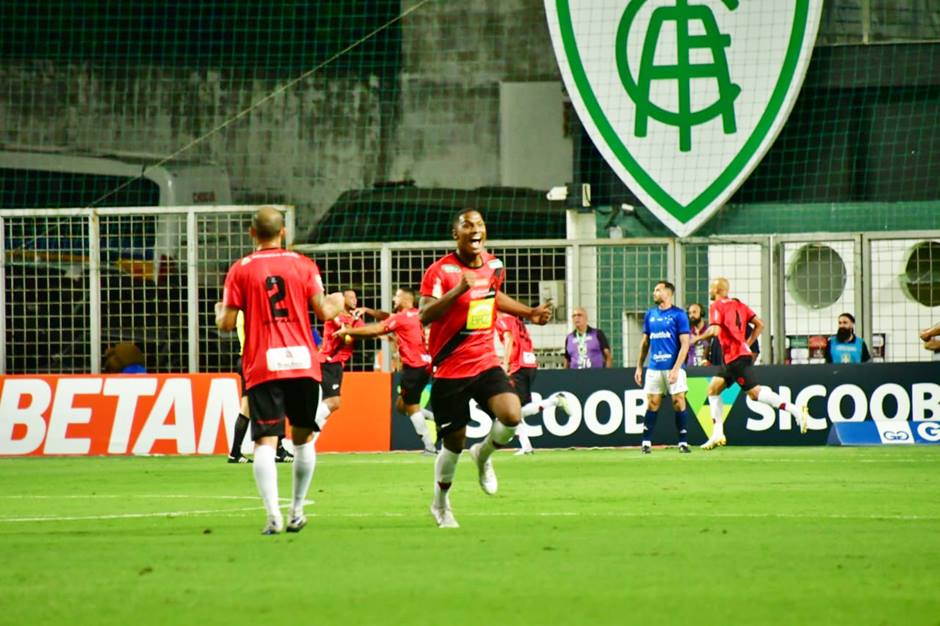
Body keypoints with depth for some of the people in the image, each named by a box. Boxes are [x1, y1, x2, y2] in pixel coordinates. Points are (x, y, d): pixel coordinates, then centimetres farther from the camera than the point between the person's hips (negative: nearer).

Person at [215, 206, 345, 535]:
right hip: (302, 363, 2)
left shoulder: (240, 270, 1)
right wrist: (338, 302, 27)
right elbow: (323, 312, 4)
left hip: (261, 367, -1)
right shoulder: (303, 264, 4)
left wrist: (219, 312, 23)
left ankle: (273, 515, -21)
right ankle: (296, 511, 20)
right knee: (303, 438, 16)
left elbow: (227, 324, -1)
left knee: (265, 442, -6)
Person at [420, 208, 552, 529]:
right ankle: (441, 504, 27)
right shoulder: (441, 271, -13)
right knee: (454, 442, 2)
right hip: (450, 369, -4)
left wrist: (529, 312, 27)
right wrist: (458, 290, -33)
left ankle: (483, 455, 13)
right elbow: (424, 316, -23)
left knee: (512, 415, -20)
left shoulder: (493, 266, 6)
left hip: (485, 362, 4)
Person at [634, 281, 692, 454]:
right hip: (654, 367, 4)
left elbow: (685, 344, -7)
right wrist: (639, 367, 13)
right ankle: (646, 443, 5)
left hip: (673, 367, -4)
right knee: (652, 404, 2)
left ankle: (683, 442, 1)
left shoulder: (679, 315, -3)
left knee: (679, 402, -6)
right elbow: (645, 342, 18)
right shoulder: (650, 314, 12)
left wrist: (676, 369, -15)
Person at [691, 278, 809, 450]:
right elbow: (759, 324, 13)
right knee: (713, 388, 15)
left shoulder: (718, 306, -7)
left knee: (755, 392, -14)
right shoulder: (738, 304, 16)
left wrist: (698, 338, -3)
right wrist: (747, 343, 16)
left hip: (736, 357, -10)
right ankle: (717, 434, 13)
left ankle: (796, 411, -23)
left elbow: (714, 331, -20)